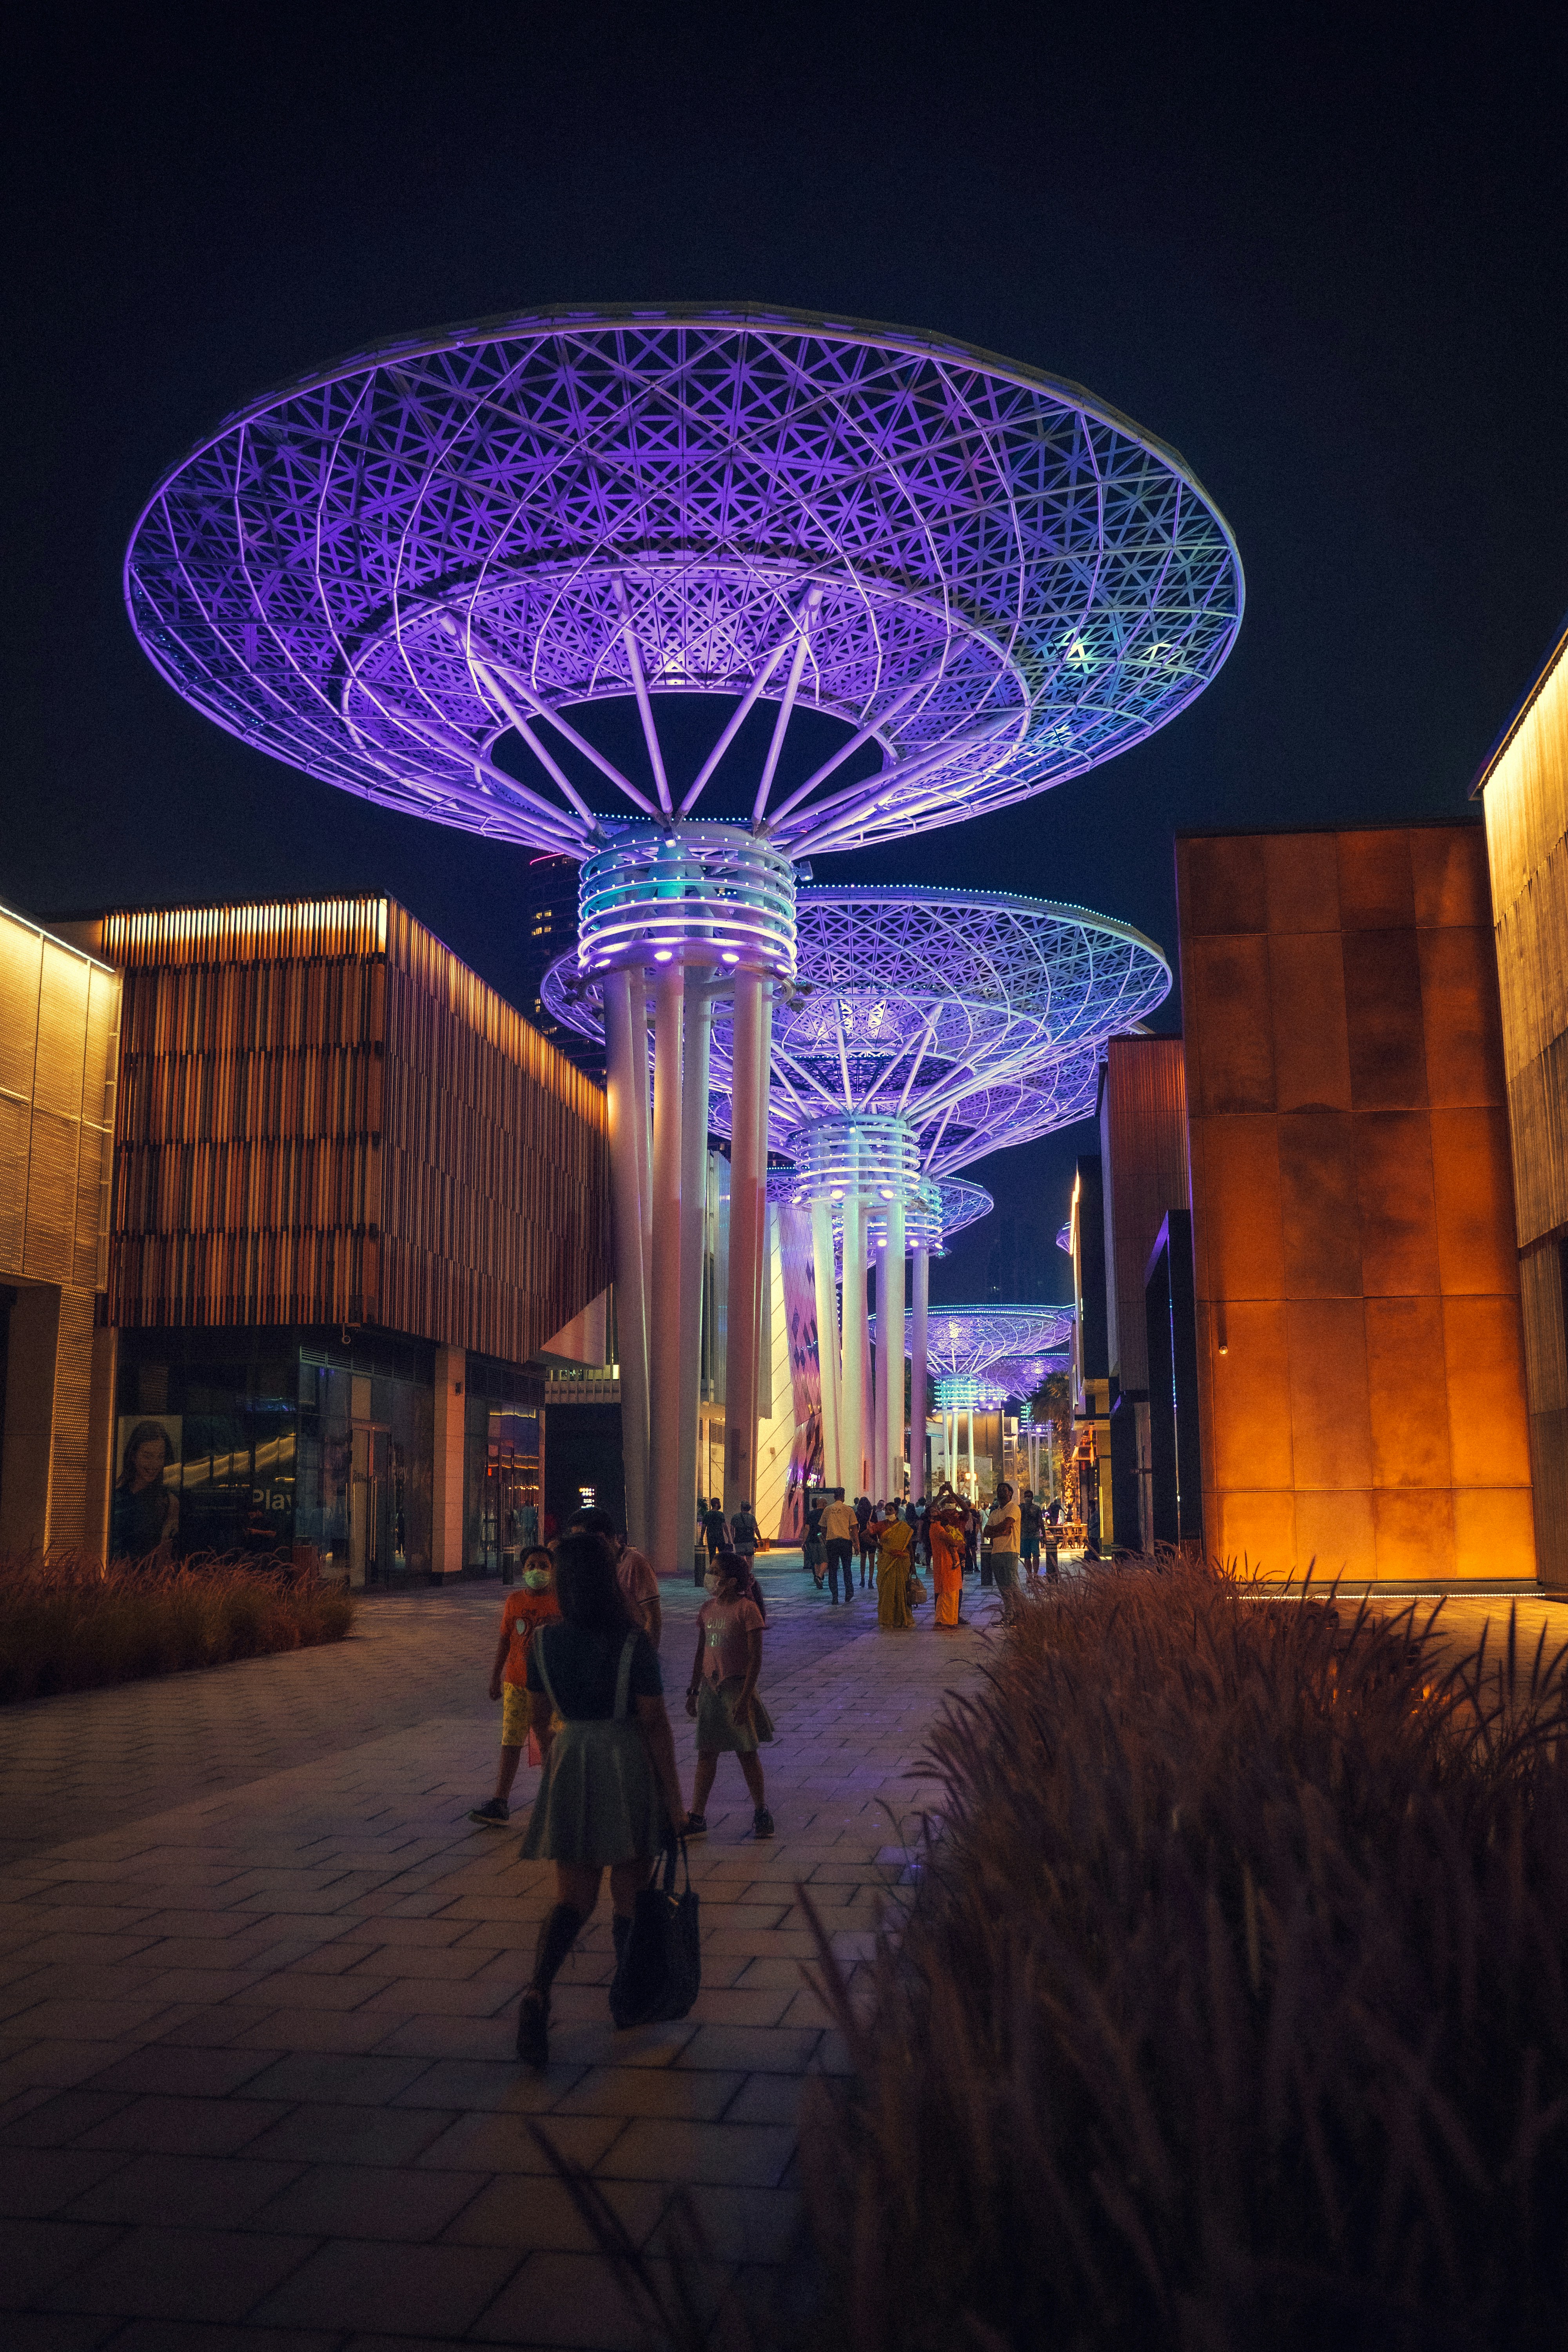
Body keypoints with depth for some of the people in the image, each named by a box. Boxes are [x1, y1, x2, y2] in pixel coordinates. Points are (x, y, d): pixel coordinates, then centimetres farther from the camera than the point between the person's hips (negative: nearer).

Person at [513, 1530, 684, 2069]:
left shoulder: (543, 1641, -4)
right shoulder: (634, 1643, -15)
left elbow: (538, 1716, 7)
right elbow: (655, 1722, -12)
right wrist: (673, 1795, -5)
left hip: (570, 1767, 3)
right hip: (628, 1767, -3)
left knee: (573, 1897, 9)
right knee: (629, 1893, 15)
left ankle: (538, 1991, -14)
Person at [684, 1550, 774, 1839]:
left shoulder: (746, 1609, -13)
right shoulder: (707, 1609, 7)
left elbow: (756, 1658, -14)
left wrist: (745, 1697, -18)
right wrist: (694, 1690, 15)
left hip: (737, 1687, -6)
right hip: (710, 1687, 6)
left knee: (746, 1752, 4)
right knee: (706, 1753, 9)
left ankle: (761, 1813, 19)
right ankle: (697, 1818, 14)